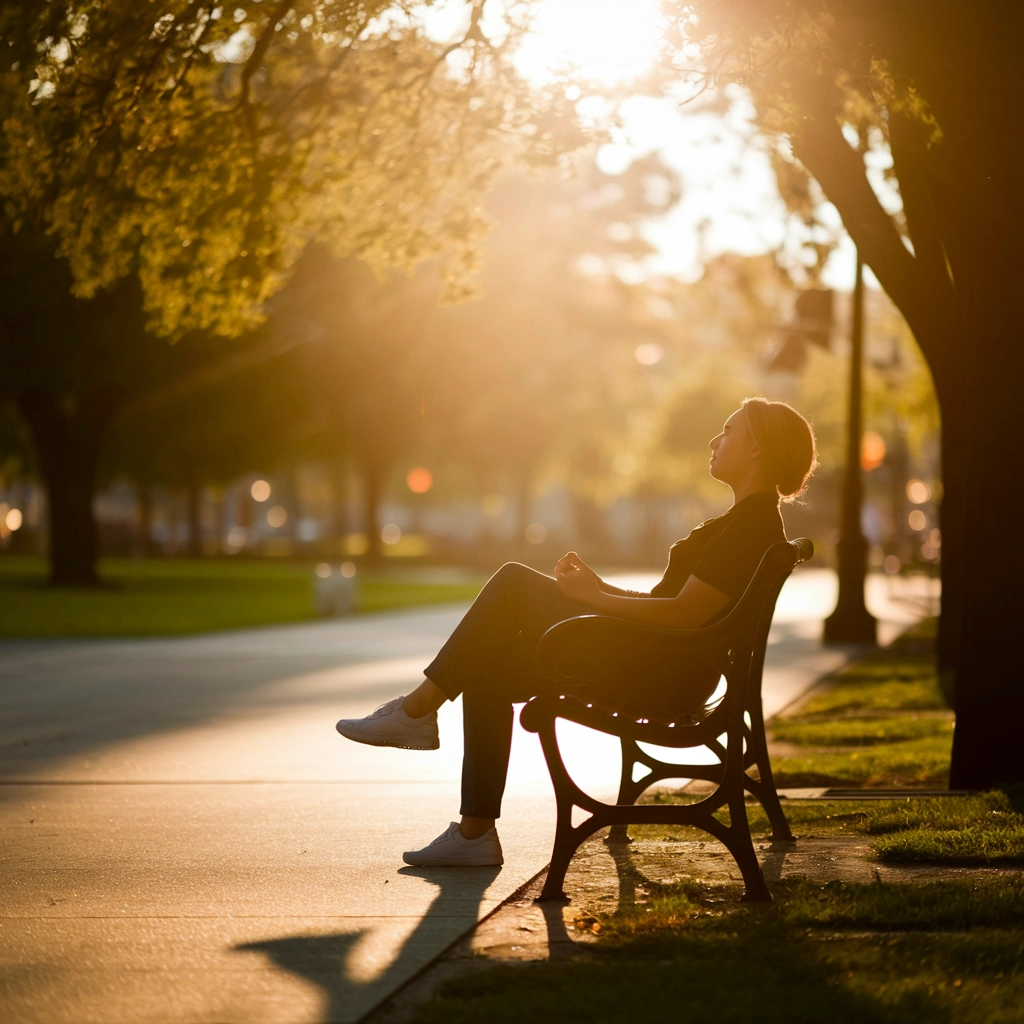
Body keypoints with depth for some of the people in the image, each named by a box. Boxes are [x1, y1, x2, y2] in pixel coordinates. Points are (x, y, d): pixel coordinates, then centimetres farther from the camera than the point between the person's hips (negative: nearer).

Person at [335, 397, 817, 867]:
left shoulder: (754, 524, -12)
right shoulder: (743, 522, 20)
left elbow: (684, 614, -21)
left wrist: (591, 596, -13)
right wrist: (601, 586, 9)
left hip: (664, 675, -10)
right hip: (651, 666, 10)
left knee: (514, 581, -11)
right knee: (486, 672, 4)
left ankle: (418, 708, -4)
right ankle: (475, 832, 3)